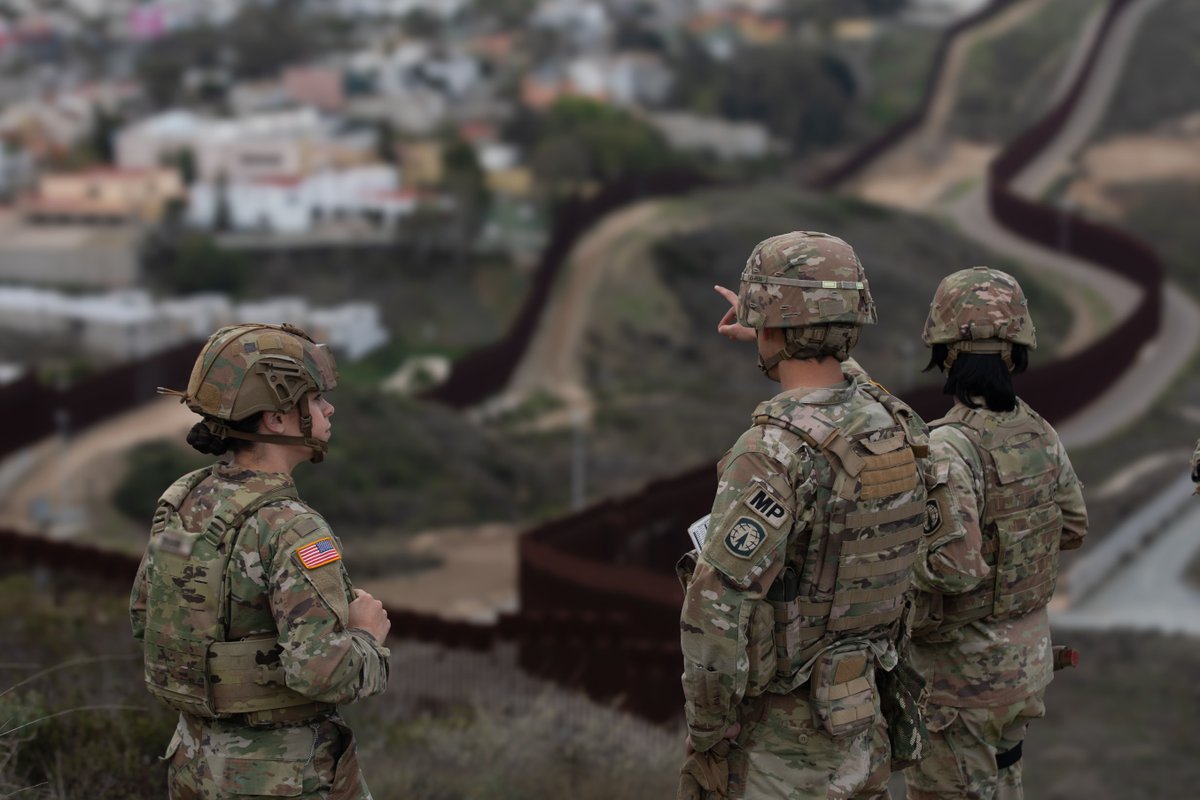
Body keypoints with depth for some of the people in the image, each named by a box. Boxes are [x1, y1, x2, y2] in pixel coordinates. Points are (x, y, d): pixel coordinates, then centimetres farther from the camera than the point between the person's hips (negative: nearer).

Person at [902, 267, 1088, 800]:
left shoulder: (947, 451, -27)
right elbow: (1070, 529, 12)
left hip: (958, 671, -7)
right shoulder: (1038, 435, -2)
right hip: (1023, 653, 7)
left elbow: (953, 567, -34)